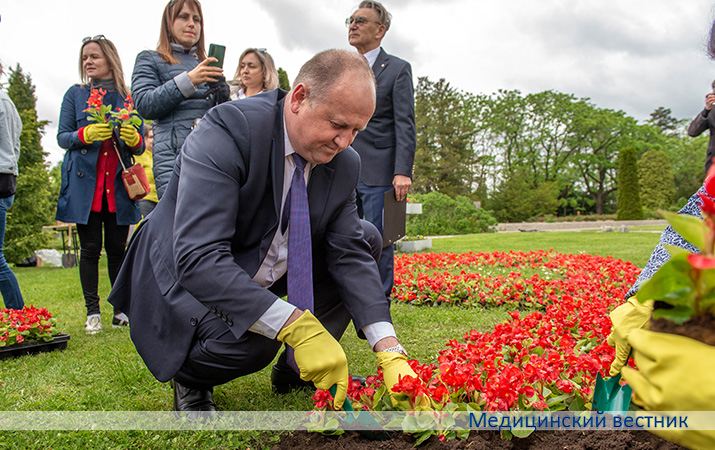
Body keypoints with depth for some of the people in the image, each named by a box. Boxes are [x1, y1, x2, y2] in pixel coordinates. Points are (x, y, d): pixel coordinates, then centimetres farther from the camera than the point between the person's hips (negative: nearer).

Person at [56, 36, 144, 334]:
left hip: (118, 184, 1)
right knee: (90, 248, 0)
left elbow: (140, 146, 11)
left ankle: (121, 310, 10)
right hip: (85, 182, 0)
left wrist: (134, 138, -13)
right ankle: (92, 312, 8)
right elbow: (62, 137, 5)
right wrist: (85, 135, -16)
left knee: (117, 249, 2)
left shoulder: (128, 97, 11)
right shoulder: (75, 94, 10)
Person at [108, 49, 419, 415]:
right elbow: (199, 258, -39)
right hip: (185, 274, -7)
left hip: (269, 269, 7)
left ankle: (297, 369, 5)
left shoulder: (344, 163, -8)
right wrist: (297, 326, -45)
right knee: (248, 337, -36)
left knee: (366, 239, -3)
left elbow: (350, 254, -9)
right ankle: (190, 378, 1)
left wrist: (390, 351, -22)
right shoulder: (226, 131, -30)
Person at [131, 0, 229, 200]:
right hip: (173, 155, -4)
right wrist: (188, 81, -9)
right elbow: (144, 105, -1)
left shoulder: (206, 64, 28)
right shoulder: (150, 60, 16)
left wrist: (222, 93, 0)